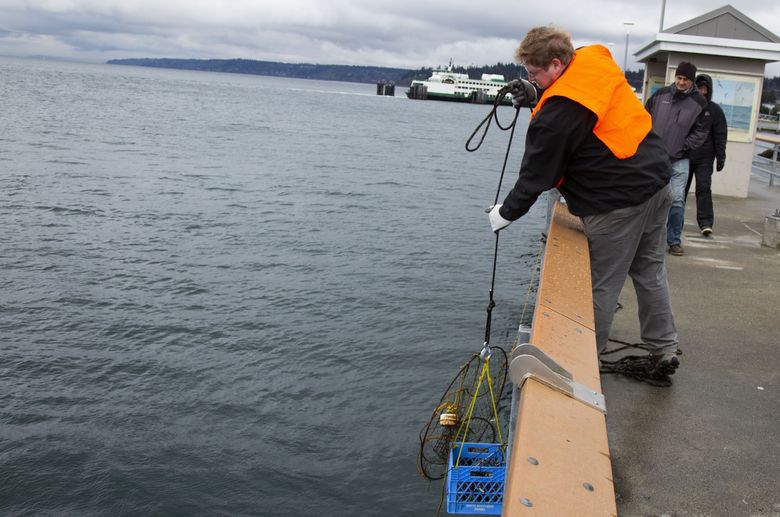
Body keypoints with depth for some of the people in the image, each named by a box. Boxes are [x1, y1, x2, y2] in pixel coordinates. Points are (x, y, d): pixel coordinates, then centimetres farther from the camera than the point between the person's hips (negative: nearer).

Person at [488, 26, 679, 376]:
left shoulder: (556, 113, -20)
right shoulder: (597, 62, 3)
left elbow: (536, 175, -12)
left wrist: (506, 213, 2)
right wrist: (536, 98, 11)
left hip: (618, 202, -9)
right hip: (656, 179, 9)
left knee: (603, 284, 4)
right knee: (651, 271, 18)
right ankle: (664, 349, 25)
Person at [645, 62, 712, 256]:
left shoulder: (699, 101, -2)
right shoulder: (661, 94, 3)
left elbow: (702, 130, 1)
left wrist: (685, 146, -6)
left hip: (679, 160, -2)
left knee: (677, 199, -6)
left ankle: (674, 240, 4)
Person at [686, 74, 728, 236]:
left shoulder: (715, 110, 4)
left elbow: (720, 136, 2)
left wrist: (720, 157, -4)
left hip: (705, 158, -1)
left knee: (704, 188, -8)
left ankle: (706, 223, -10)